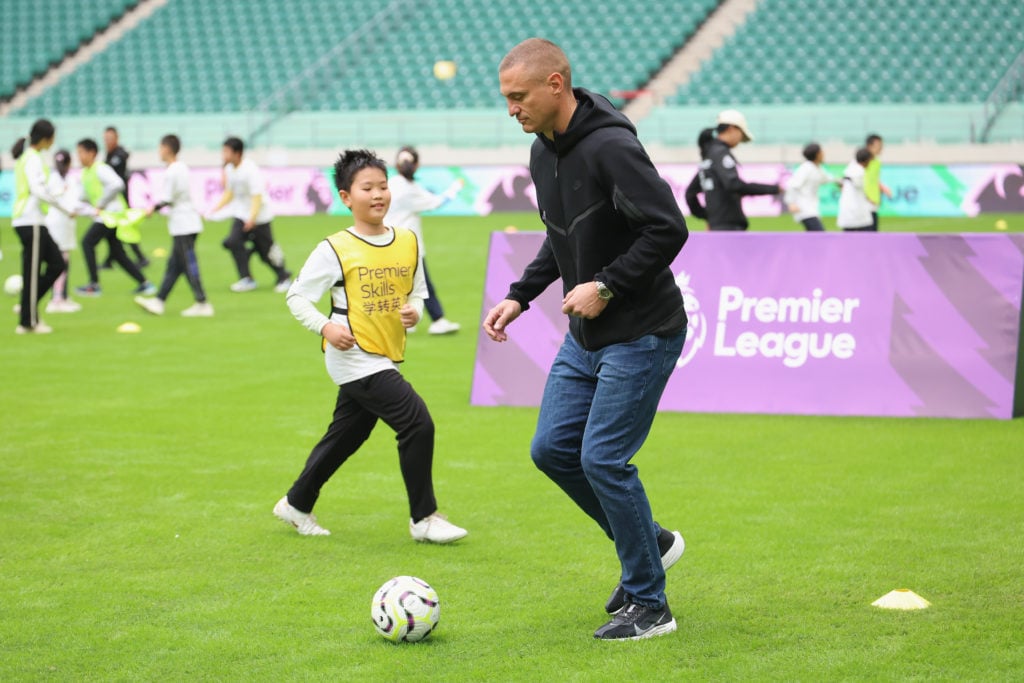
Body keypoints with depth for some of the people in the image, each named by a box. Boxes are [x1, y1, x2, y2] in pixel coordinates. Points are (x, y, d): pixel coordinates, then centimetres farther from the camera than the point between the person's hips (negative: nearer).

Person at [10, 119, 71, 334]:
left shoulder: (26, 157, 15)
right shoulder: (33, 159, -14)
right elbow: (38, 190, -24)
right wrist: (64, 208, -19)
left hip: (32, 222, 9)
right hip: (31, 222, -9)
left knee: (57, 264, 11)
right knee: (33, 271, -3)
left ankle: (27, 308, 12)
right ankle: (28, 322, 4)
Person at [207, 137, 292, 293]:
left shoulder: (251, 170, -21)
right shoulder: (229, 169, 2)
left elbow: (257, 197, -24)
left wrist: (252, 218, -34)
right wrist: (215, 209, 9)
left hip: (259, 217, -6)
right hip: (241, 214, 6)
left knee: (266, 251, 2)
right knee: (233, 242, -16)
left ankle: (283, 277, 27)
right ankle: (246, 279, -7)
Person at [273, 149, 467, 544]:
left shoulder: (408, 243, 6)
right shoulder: (335, 250, -9)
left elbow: (418, 291, 17)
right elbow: (297, 296, -3)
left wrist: (414, 311, -5)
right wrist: (325, 326, -19)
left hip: (385, 359, 7)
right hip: (354, 359, -7)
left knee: (345, 437, 17)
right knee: (417, 422, -16)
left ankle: (296, 505, 36)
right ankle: (424, 518, -5)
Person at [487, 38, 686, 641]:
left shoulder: (611, 148, -22)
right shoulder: (544, 151, 7)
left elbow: (668, 229, -25)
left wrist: (608, 286, -22)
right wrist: (520, 296, 11)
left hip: (643, 334, -9)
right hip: (586, 338, 9)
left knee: (603, 458, -10)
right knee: (553, 448, 8)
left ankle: (649, 605, 4)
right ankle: (649, 543, 26)